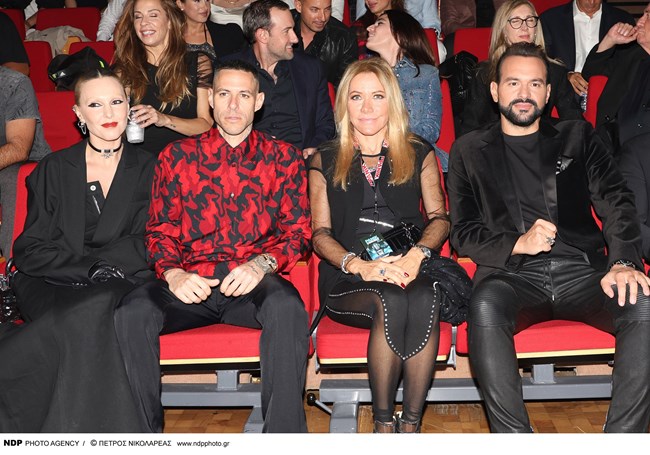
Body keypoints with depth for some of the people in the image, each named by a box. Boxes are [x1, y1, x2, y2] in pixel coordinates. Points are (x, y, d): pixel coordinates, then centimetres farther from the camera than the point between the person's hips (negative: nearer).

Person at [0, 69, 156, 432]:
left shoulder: (148, 168, 13)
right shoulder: (54, 169, 14)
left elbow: (147, 244, 4)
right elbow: (30, 249, 5)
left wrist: (104, 265, -15)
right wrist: (87, 268, -12)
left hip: (121, 284, 0)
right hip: (53, 286, 0)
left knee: (92, 311, -35)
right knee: (84, 321, -35)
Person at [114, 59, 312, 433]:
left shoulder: (282, 157, 12)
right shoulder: (177, 157, 15)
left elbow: (298, 231, 8)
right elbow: (160, 230, 14)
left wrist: (262, 264, -13)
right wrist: (172, 272, -8)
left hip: (255, 283, -1)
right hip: (191, 283, 1)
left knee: (288, 307, -36)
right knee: (131, 312, -28)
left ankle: (283, 434, -25)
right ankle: (144, 432, -14)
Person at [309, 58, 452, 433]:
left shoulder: (419, 153, 18)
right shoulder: (326, 160, 15)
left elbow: (440, 217, 9)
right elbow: (320, 233, 7)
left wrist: (418, 254, -13)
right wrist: (358, 265, -13)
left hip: (410, 268, 1)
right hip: (348, 277, -1)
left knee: (425, 299, -35)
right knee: (391, 302, -35)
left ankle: (411, 423, -25)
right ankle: (384, 423, -19)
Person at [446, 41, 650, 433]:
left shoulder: (578, 137, 20)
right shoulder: (470, 151, 17)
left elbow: (616, 202, 6)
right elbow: (462, 232, 9)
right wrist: (518, 244, -10)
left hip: (583, 270, 2)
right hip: (513, 275, -1)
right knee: (485, 305, -36)